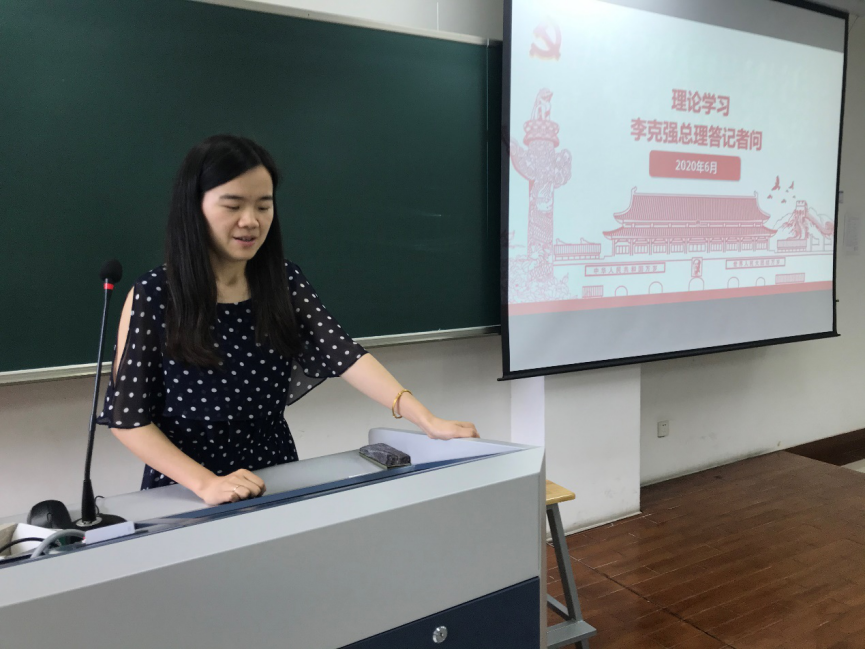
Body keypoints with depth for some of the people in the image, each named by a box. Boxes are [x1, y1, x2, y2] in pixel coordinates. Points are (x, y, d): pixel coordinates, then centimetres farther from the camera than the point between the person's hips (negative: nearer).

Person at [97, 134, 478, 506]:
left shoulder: (285, 283, 0)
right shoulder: (153, 296, -10)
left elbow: (345, 355, -11)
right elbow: (128, 417, -9)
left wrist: (428, 421, -23)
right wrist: (205, 483, -21)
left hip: (274, 483, 2)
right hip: (185, 493, -2)